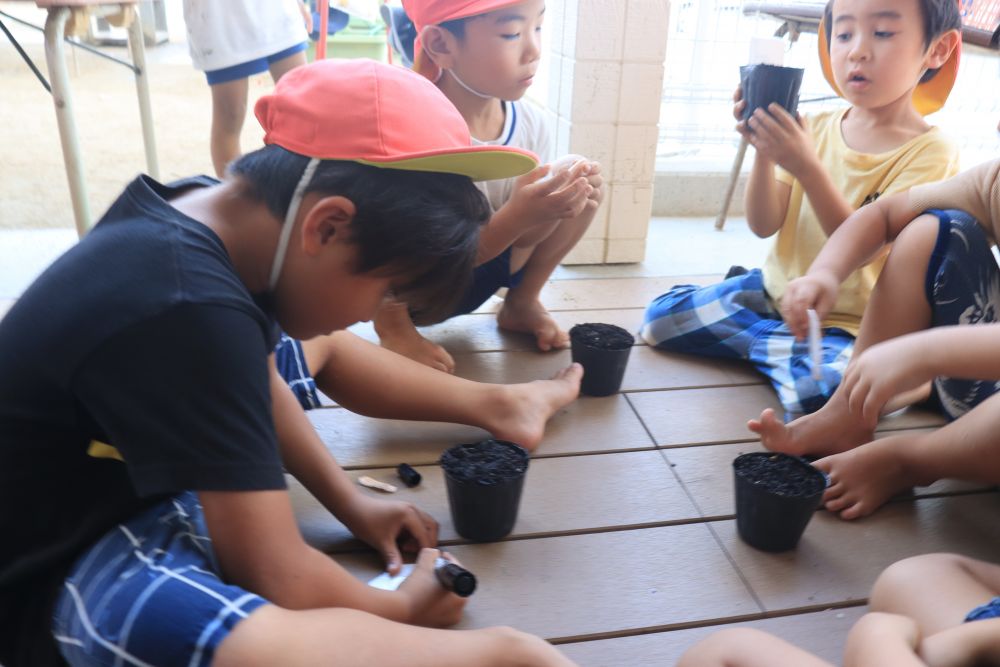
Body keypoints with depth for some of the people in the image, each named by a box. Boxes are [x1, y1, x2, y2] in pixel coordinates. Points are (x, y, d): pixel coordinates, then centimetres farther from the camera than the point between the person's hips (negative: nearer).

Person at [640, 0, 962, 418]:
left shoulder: (930, 152, -13)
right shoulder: (816, 127, 0)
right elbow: (764, 226, -5)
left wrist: (807, 168, -33)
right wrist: (765, 152, -21)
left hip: (843, 324, -5)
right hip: (774, 291, 5)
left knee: (820, 388, -36)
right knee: (660, 317, -5)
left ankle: (763, 344, -6)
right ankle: (780, 340, 3)